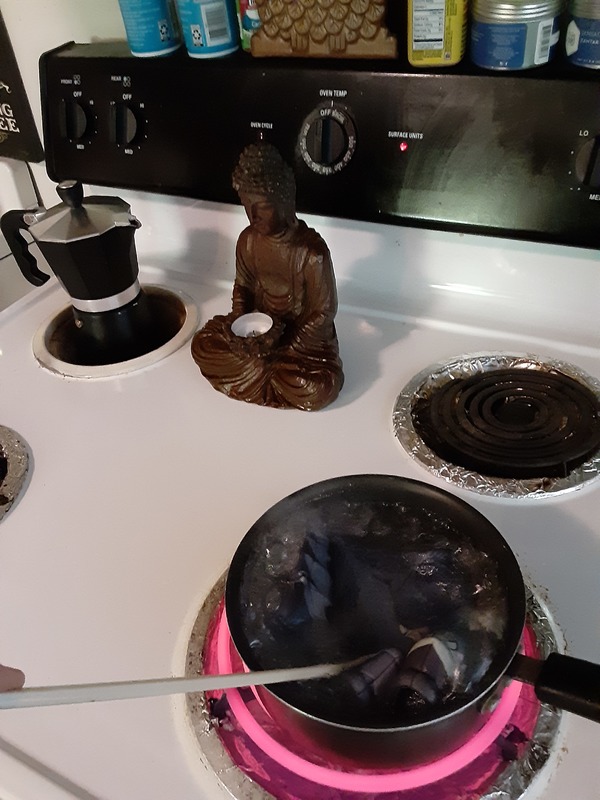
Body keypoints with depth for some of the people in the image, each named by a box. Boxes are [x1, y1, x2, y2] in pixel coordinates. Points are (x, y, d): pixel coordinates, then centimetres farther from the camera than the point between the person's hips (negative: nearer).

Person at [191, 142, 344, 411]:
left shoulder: (312, 251, -26)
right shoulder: (247, 239, -11)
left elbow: (323, 313, -17)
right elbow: (243, 287, 5)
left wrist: (285, 349, -21)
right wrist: (238, 321, -15)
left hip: (304, 333, -4)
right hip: (260, 327, 5)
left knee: (318, 388, -28)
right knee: (203, 346, -10)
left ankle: (255, 368, -1)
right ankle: (278, 369, -3)